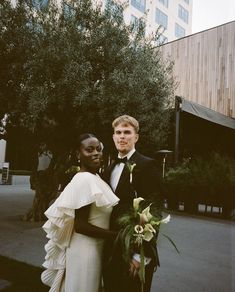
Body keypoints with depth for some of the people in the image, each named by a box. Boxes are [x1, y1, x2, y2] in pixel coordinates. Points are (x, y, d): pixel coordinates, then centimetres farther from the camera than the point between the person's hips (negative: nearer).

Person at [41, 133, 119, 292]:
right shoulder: (85, 179, -23)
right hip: (86, 249, -9)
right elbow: (80, 225, -23)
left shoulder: (94, 177, 5)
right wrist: (116, 234, -19)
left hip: (94, 246, 9)